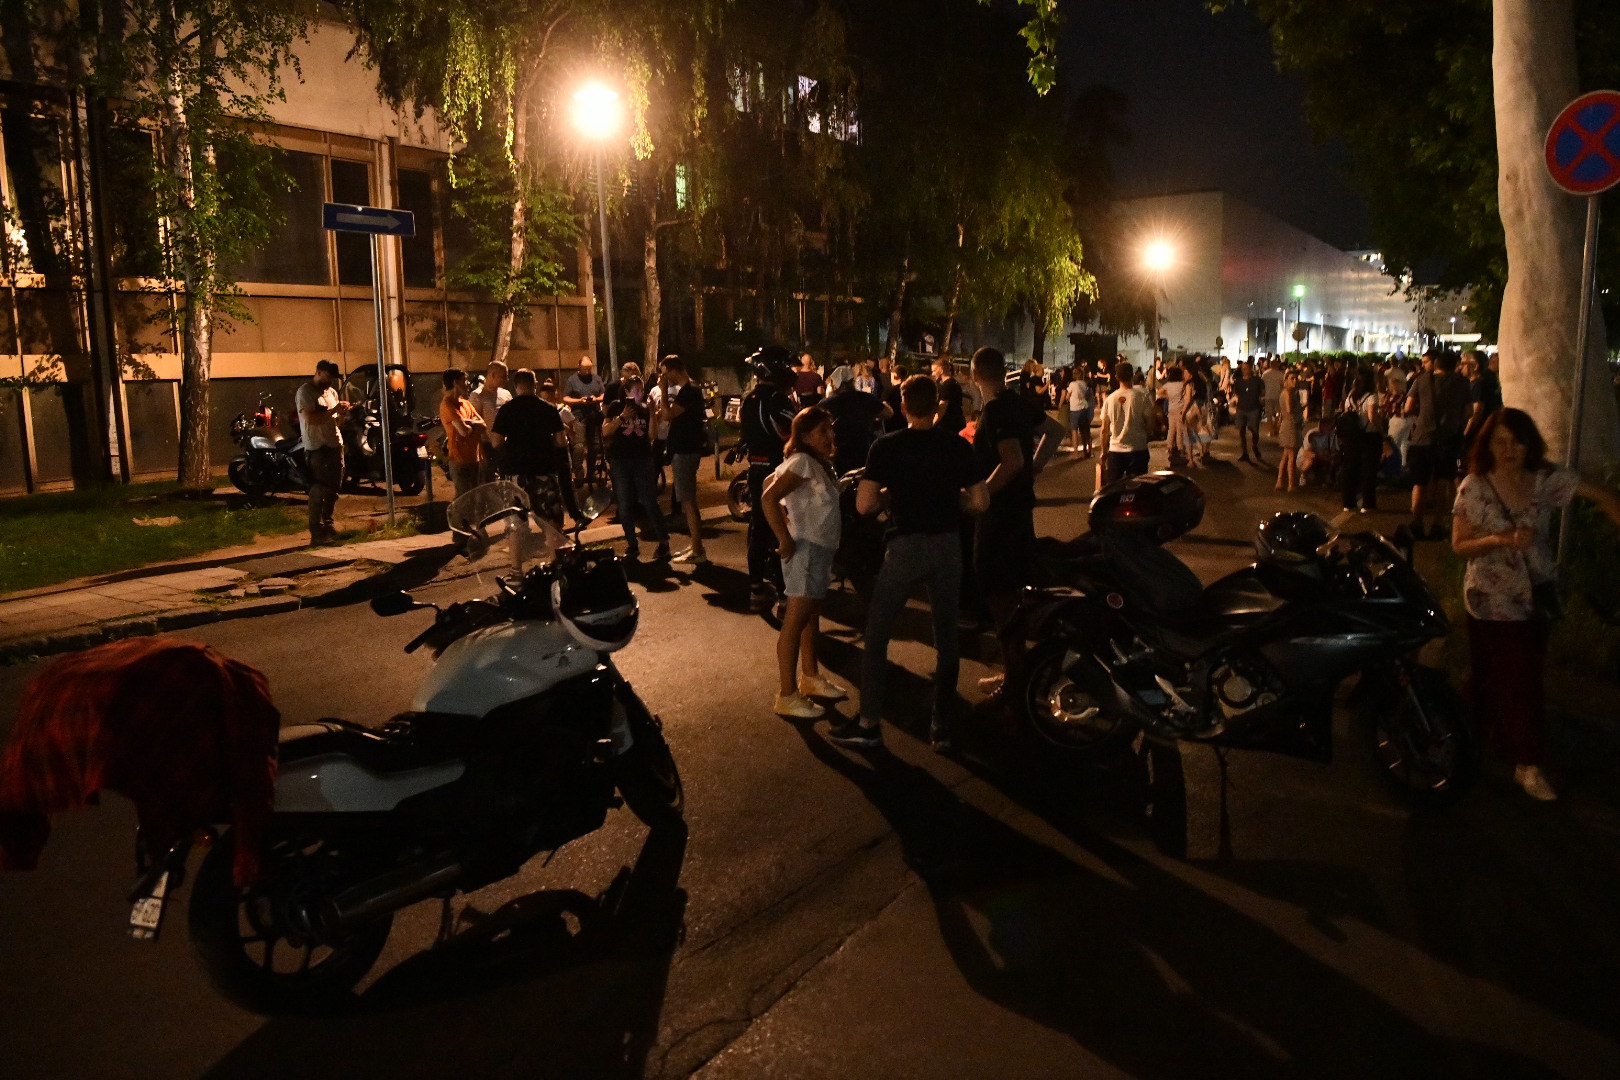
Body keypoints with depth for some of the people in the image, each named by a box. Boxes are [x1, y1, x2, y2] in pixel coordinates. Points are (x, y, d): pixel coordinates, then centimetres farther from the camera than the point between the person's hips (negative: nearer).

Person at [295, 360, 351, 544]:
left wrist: (343, 413, -2)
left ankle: (327, 523, 31)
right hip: (316, 447, -8)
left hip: (335, 444, 8)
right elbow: (311, 418, -21)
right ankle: (316, 532, -6)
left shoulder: (331, 392, 15)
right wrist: (333, 410, -19)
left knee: (333, 487, 16)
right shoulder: (305, 392, -9)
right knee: (318, 491, -8)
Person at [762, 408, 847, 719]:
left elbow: (772, 481, 20)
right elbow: (769, 497, -28)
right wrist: (785, 539, -24)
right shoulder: (803, 462, -17)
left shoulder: (820, 463, 11)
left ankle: (810, 677, 36)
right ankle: (787, 696, -1)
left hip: (822, 548, 10)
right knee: (795, 621, -6)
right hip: (805, 549, -10)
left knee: (812, 615, 21)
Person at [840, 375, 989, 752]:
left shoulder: (886, 447, -6)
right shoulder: (958, 447, 0)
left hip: (905, 547, -2)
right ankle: (942, 727, 18)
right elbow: (980, 502, 0)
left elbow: (865, 504, -10)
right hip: (948, 546, 3)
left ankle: (868, 724, 13)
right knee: (946, 637, 13)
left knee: (876, 635, 10)